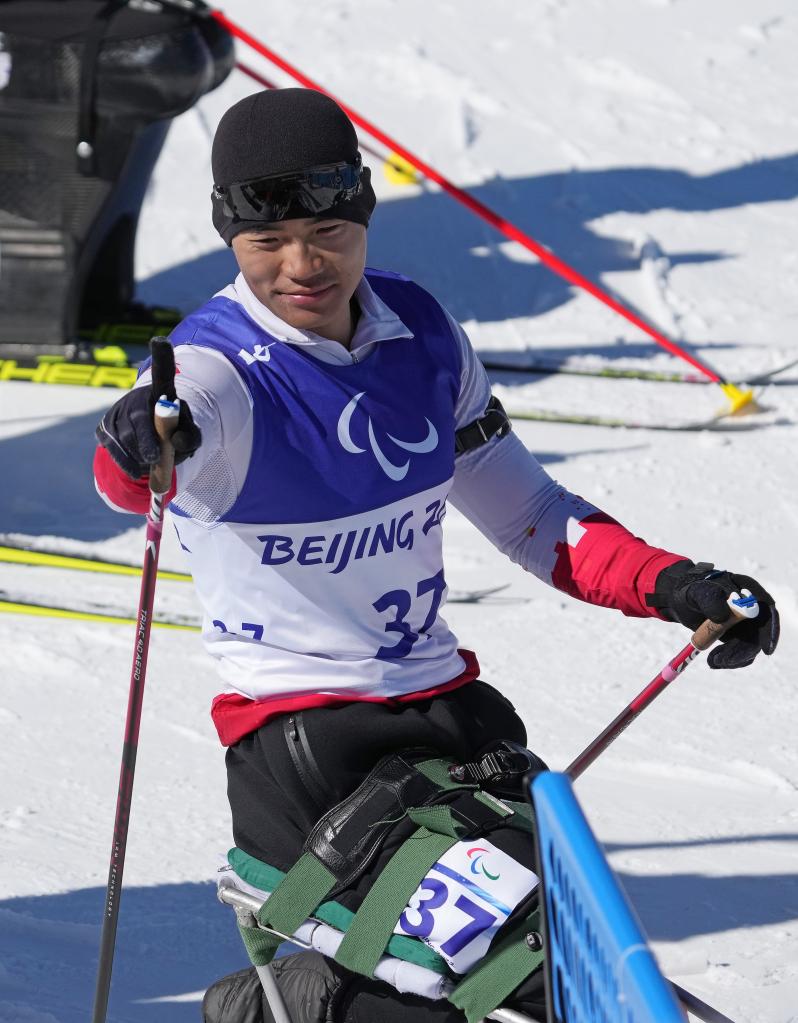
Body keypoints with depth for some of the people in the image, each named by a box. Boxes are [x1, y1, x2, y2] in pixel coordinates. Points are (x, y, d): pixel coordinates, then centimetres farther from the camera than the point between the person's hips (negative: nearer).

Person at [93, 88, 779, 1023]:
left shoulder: (422, 334, 2)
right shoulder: (218, 369, -15)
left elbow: (517, 505, 13)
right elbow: (131, 474, -38)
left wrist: (670, 584, 1)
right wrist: (141, 451, -62)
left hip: (442, 695, 6)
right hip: (298, 725, -6)